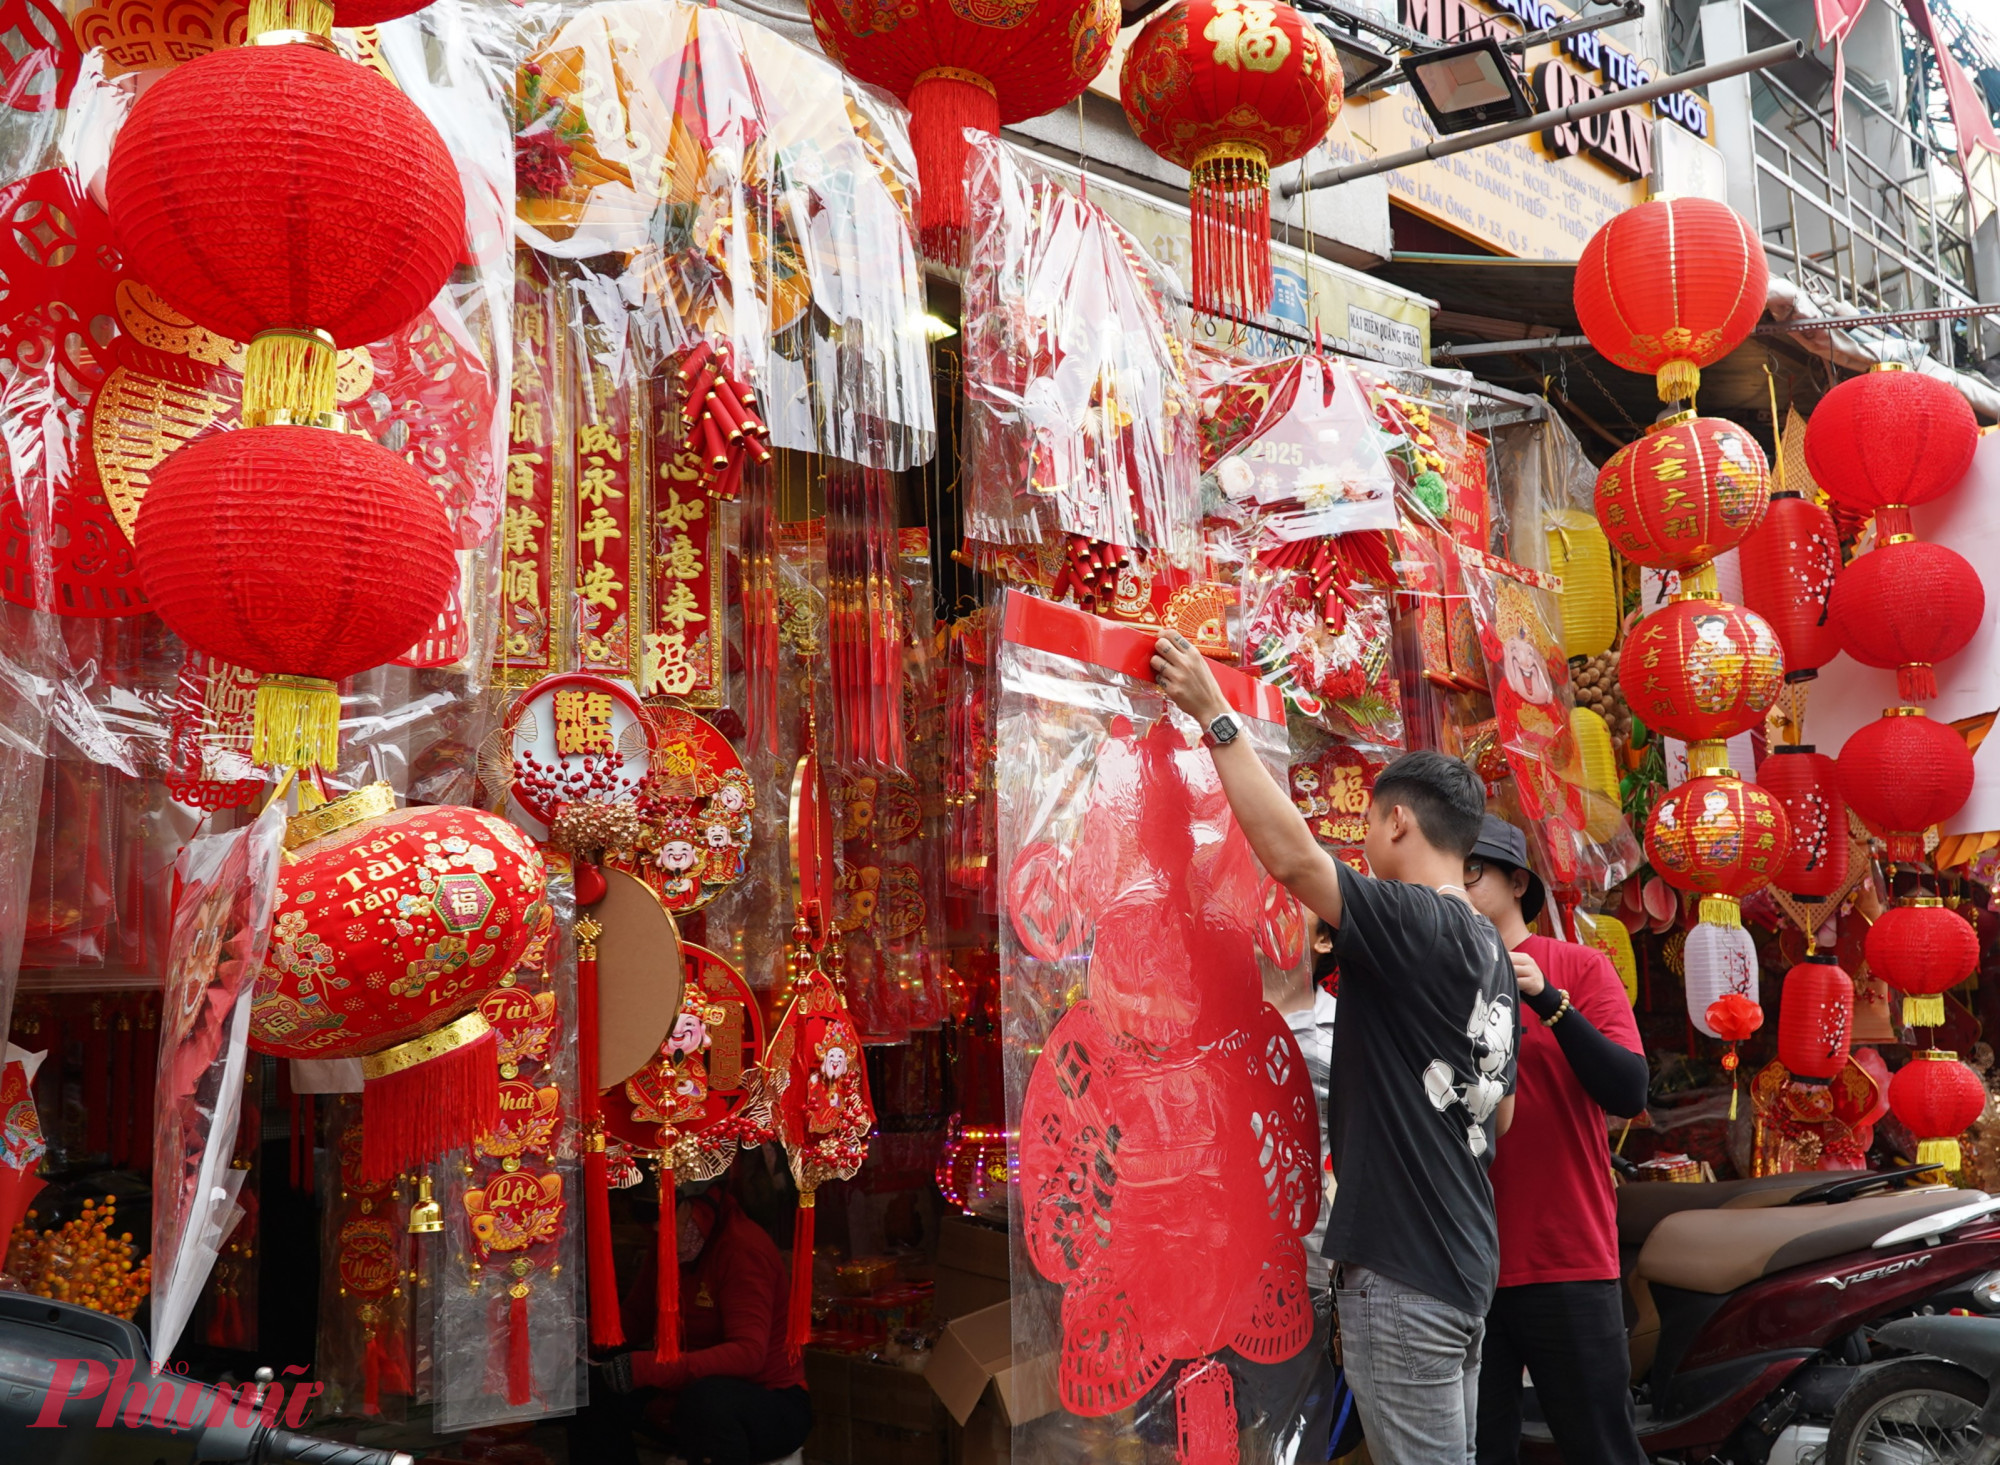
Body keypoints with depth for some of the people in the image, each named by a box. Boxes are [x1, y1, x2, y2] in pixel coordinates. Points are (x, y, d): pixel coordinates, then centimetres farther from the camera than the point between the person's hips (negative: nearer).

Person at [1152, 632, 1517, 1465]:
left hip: (1404, 1270, -9)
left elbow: (1292, 855, -25)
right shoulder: (1489, 952, 11)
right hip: (1464, 1262, 9)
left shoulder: (1417, 926, -16)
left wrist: (1215, 716, -18)